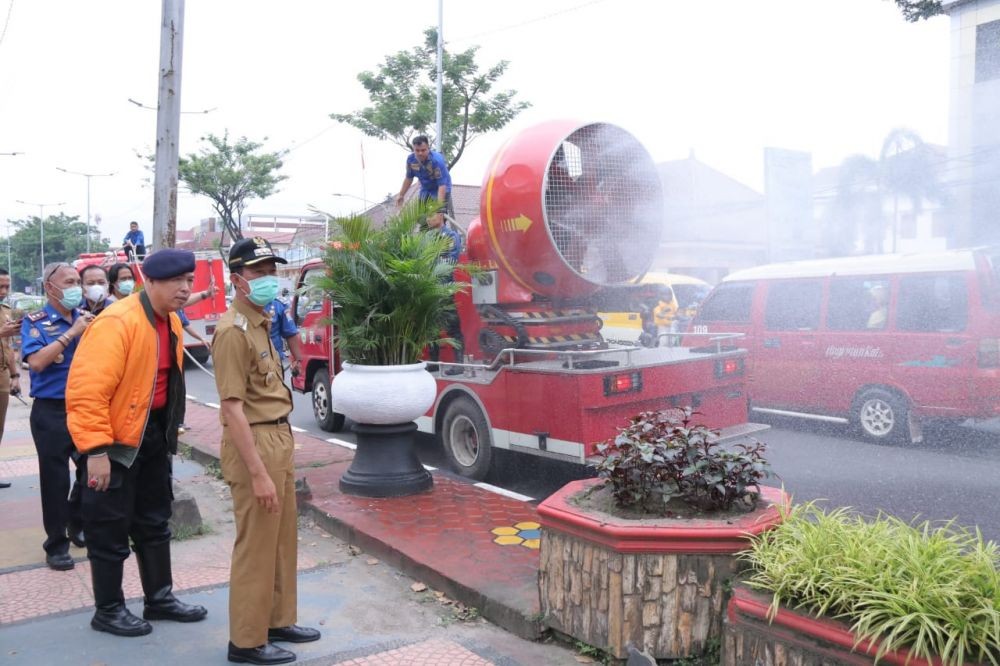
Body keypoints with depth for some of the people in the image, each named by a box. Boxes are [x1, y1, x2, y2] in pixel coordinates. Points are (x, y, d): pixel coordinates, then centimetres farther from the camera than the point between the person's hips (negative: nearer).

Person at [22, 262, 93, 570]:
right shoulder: (35, 322, -6)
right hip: (52, 412, -4)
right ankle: (56, 544, 18)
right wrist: (72, 332, -21)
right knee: (55, 478, 4)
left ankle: (78, 525, 36)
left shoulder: (85, 317, 6)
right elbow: (36, 362, -20)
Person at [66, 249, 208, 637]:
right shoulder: (117, 323, -22)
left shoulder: (171, 323, 6)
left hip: (153, 434, 9)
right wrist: (95, 449, -27)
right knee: (111, 529, 5)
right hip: (115, 438, -8)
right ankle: (108, 610, 22)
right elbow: (87, 390, -26)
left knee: (154, 521, 17)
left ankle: (160, 598, 30)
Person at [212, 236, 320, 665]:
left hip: (279, 439, 9)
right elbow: (233, 409, -21)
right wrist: (258, 473, -23)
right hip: (255, 444, -9)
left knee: (283, 541, 18)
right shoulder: (233, 330, -16)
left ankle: (277, 622, 33)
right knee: (256, 546, 2)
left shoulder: (260, 323, 13)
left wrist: (280, 446, 12)